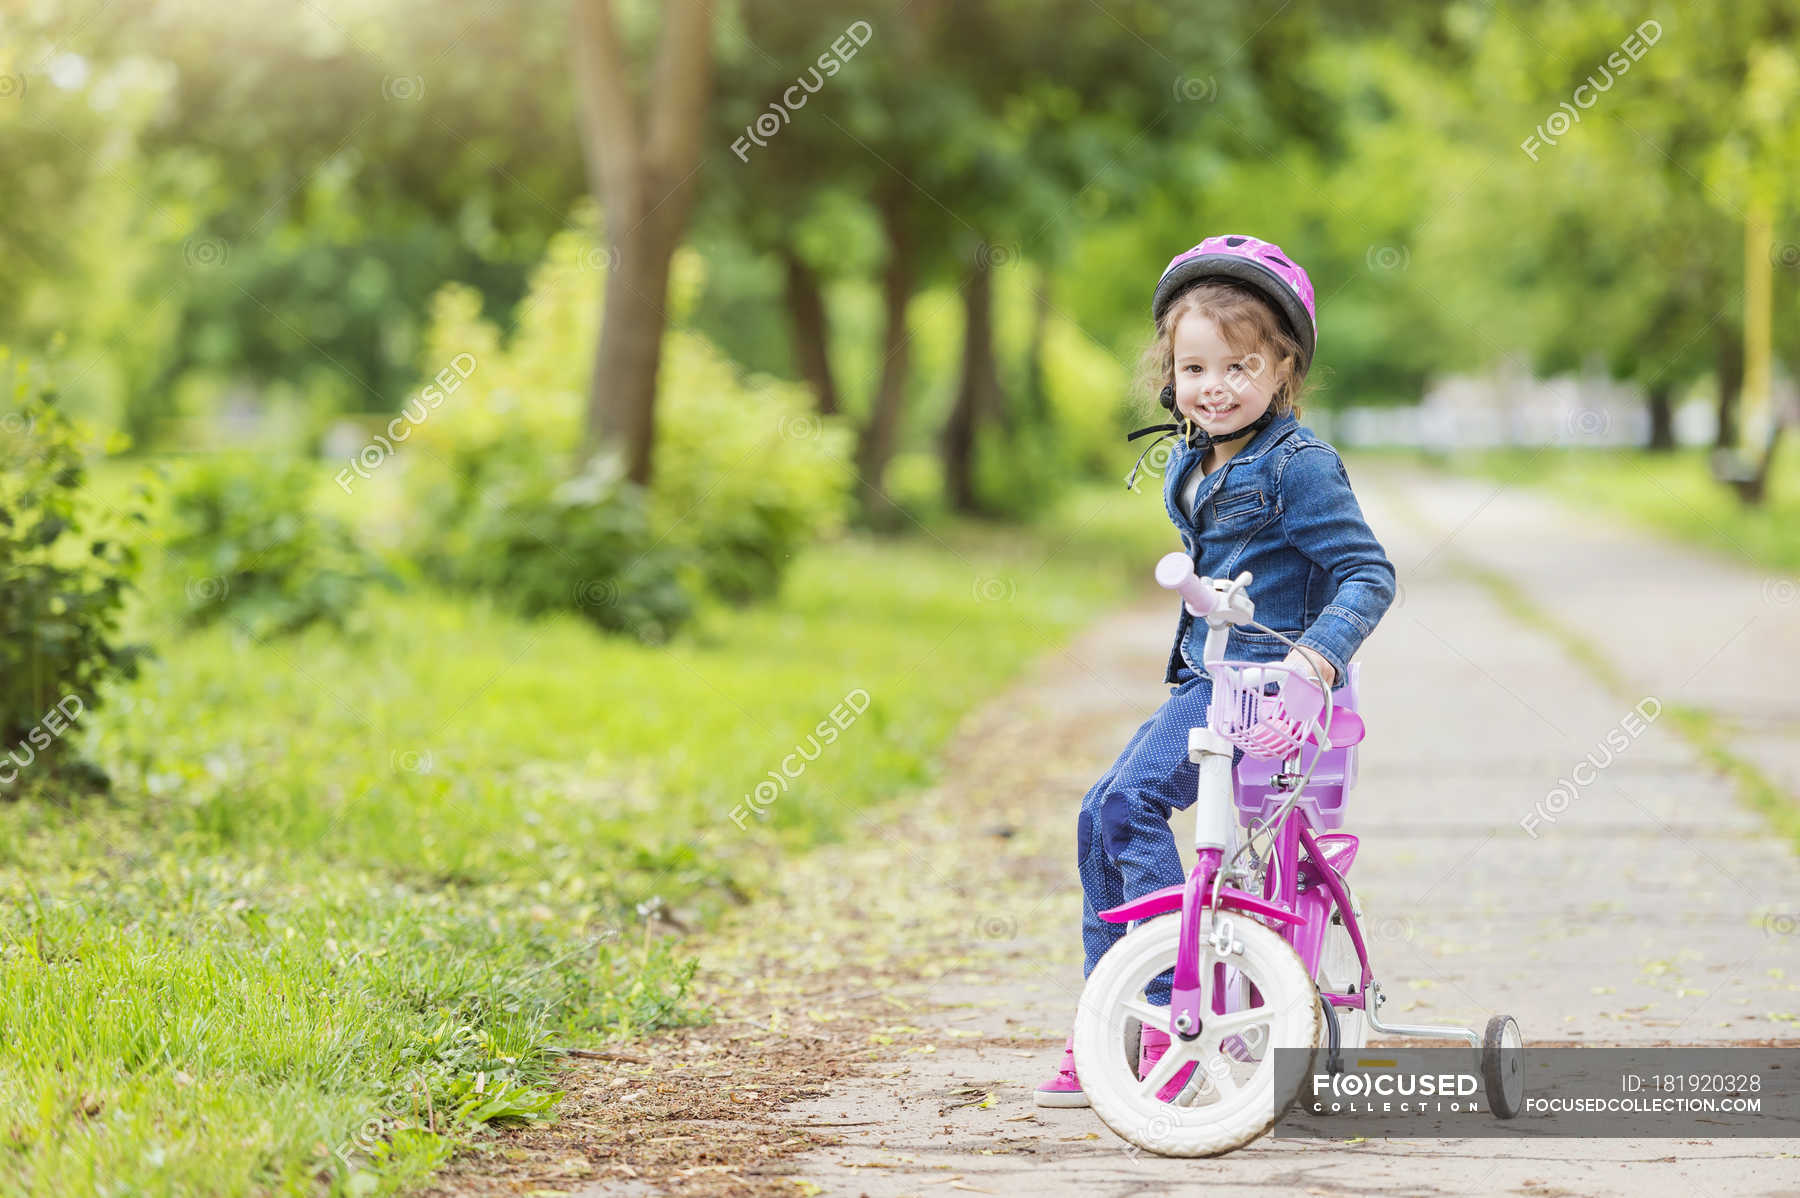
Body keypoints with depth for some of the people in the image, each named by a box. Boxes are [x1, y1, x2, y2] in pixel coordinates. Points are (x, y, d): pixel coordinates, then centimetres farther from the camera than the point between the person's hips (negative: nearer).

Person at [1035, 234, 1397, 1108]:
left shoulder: (1298, 465, -14)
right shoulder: (1189, 463, 11)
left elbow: (1368, 573, -17)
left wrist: (1318, 653, -31)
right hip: (1205, 680, 9)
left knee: (1131, 800, -21)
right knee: (1099, 815, 6)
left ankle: (1177, 1005, -18)